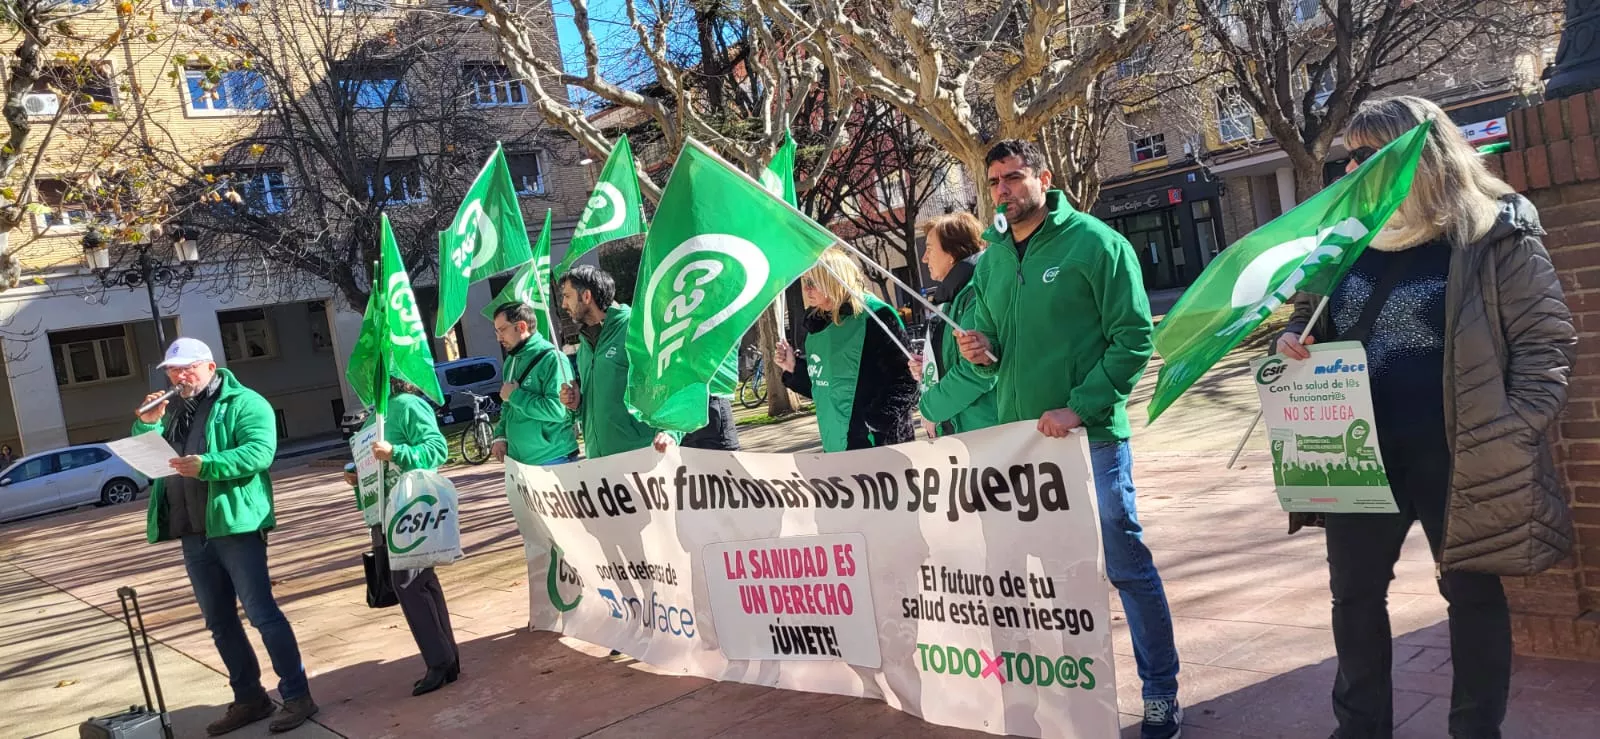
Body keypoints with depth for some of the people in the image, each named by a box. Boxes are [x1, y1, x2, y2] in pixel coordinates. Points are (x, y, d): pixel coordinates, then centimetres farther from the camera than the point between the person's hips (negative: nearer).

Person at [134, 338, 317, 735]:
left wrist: (207, 465, -31)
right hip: (192, 534, 8)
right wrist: (147, 423, -4)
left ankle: (297, 697, -1)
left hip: (236, 526, -8)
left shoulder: (244, 403, -5)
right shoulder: (174, 410, 17)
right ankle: (249, 698, 22)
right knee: (219, 622, 12)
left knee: (262, 613, -6)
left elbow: (260, 451, -19)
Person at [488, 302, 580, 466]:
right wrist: (501, 436, 5)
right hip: (518, 459, 7)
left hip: (552, 460, -7)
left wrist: (515, 395, -15)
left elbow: (558, 409, -25)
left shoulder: (551, 358, -15)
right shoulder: (511, 361, 11)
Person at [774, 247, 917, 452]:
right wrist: (795, 367, 6)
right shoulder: (817, 323, 12)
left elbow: (903, 381, -16)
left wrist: (879, 424, -19)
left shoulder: (874, 317, -12)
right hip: (835, 445, 8)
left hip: (878, 444, -8)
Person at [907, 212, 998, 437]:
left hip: (983, 429, -10)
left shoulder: (977, 293, -15)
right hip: (956, 429, 10)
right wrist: (929, 369, 6)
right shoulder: (954, 296, 16)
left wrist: (930, 408, -11)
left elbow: (975, 372, -23)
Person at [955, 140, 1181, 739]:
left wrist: (1079, 407, -19)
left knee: (1126, 565, 1)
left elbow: (1134, 337, -11)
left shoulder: (1094, 242, -6)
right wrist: (982, 351, -5)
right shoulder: (991, 260, 10)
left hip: (1090, 434, -5)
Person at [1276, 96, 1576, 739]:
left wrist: (1515, 432, -15)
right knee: (1354, 591, 13)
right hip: (1360, 454, 5)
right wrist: (1292, 339, -5)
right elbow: (1309, 314, 18)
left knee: (1473, 593, 11)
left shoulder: (1495, 234, -8)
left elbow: (1546, 338, -7)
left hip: (1460, 458, -5)